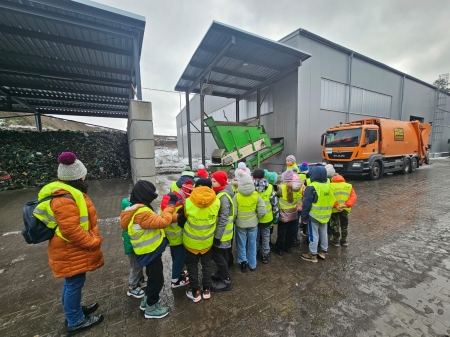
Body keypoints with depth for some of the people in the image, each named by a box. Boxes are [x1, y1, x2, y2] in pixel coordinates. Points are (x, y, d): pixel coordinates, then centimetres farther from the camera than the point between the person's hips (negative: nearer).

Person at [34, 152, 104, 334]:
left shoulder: (66, 191, 5)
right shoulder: (64, 198, -30)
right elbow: (70, 230, -31)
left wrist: (91, 239, 19)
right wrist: (93, 242, -21)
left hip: (72, 249, 10)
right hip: (71, 251, -10)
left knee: (72, 282, 25)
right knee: (74, 284, 8)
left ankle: (73, 310, 44)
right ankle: (75, 321, 28)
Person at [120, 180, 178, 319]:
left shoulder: (135, 210, 3)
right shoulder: (141, 213, -32)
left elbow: (155, 219, 4)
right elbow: (162, 221, -33)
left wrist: (176, 217, -4)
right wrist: (171, 205, -23)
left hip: (149, 250, 10)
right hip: (150, 252, -10)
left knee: (153, 277, 27)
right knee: (157, 279, 11)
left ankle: (147, 300, 47)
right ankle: (151, 308, 31)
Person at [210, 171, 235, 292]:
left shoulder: (223, 196, -26)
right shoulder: (221, 193, 4)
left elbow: (223, 218, -26)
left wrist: (217, 235, -22)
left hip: (222, 233, -9)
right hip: (222, 232, 9)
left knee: (217, 256, 3)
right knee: (222, 254, 22)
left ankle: (226, 281, 19)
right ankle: (221, 274, 40)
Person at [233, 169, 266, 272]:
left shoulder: (237, 196, -17)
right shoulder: (256, 195, -12)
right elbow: (262, 211, -10)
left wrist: (234, 220, 6)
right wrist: (257, 217, 9)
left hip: (240, 223, -2)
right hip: (253, 223, 2)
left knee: (242, 244, 18)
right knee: (252, 244, 18)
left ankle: (243, 262, 17)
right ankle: (252, 265, 31)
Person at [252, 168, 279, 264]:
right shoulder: (270, 188, -13)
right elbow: (275, 203, -7)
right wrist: (276, 216, 6)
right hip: (266, 217, 0)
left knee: (256, 236, 20)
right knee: (265, 236, 17)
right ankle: (265, 254, 29)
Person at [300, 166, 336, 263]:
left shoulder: (311, 187, -21)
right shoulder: (328, 186, 2)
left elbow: (307, 204, -19)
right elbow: (331, 201, 12)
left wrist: (304, 217, -11)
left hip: (314, 216, -7)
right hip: (325, 215, 7)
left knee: (314, 235, 4)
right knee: (323, 233, 20)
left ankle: (313, 255, 16)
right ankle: (323, 252, 35)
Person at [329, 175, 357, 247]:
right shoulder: (349, 186, 8)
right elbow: (354, 197, -5)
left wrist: (336, 206, -20)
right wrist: (347, 205, -16)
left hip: (334, 209, -3)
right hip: (345, 209, 3)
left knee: (335, 225, 12)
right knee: (344, 224, 20)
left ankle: (336, 240, 22)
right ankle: (344, 240, 32)